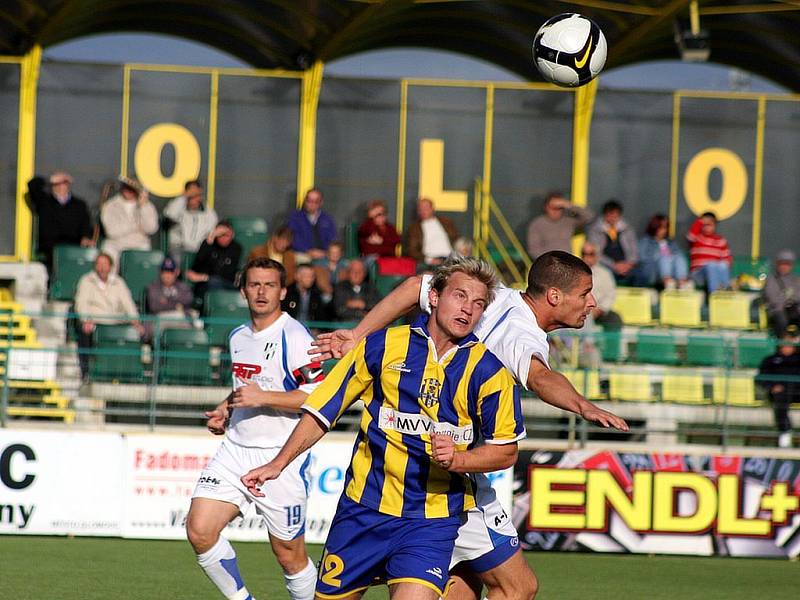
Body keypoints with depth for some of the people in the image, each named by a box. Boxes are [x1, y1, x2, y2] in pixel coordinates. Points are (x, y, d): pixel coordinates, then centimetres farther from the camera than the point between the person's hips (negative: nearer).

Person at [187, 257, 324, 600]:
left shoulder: (293, 337, -11)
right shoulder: (238, 337, 14)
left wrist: (263, 398, -22)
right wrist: (225, 411, 13)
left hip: (281, 456, -7)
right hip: (235, 451, 7)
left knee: (289, 556, 0)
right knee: (199, 530, -9)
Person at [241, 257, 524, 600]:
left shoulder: (488, 371, -2)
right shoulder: (382, 346, 0)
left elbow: (506, 451, 3)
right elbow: (323, 409, 7)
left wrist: (458, 459, -15)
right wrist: (279, 463, 0)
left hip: (432, 517, -2)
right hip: (363, 508, 2)